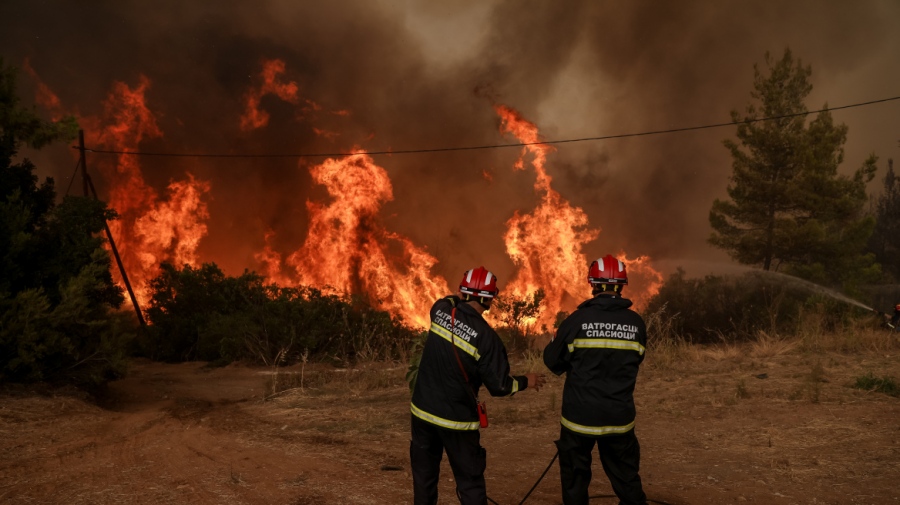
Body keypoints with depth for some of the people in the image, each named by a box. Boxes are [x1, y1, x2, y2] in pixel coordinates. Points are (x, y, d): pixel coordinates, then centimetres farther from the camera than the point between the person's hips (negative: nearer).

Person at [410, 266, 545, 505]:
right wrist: (525, 381, 4)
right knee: (470, 482, 7)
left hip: (423, 411, 4)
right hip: (457, 420, -4)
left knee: (424, 477, 17)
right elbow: (499, 386, -11)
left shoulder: (441, 310, -6)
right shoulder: (487, 337, -17)